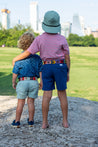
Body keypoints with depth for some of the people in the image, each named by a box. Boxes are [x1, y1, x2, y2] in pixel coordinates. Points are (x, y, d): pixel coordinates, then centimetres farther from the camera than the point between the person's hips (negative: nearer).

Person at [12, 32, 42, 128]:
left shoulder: (19, 59, -8)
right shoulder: (37, 58, -2)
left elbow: (15, 73, -4)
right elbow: (41, 71, 2)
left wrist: (13, 82, 9)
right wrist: (42, 82, 13)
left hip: (22, 82, -1)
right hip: (34, 82, 2)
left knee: (20, 102, 9)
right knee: (31, 102, 12)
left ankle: (17, 121, 16)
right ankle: (31, 121, 20)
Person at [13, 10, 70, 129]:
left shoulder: (40, 39, -6)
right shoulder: (62, 39, -6)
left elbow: (28, 53, -6)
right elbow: (67, 57, -3)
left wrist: (16, 59, 12)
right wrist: (68, 73, 7)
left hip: (47, 68, 1)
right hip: (60, 67, -1)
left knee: (47, 95, 3)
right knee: (62, 94, 6)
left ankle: (45, 122, 3)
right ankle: (65, 121, 9)